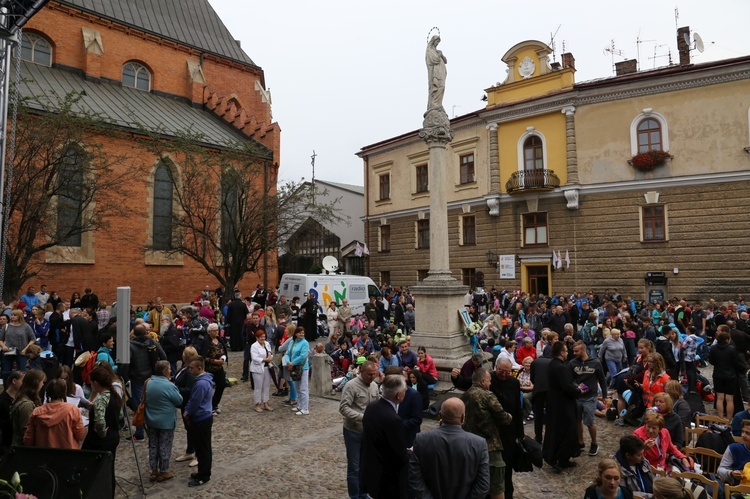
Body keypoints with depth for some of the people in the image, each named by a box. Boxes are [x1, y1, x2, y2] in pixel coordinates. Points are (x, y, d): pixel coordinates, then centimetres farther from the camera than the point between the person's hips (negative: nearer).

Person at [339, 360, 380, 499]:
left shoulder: (374, 386, 3)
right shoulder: (351, 386, -18)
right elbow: (343, 408, -23)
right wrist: (363, 417, -30)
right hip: (353, 432, -5)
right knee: (354, 467, 6)